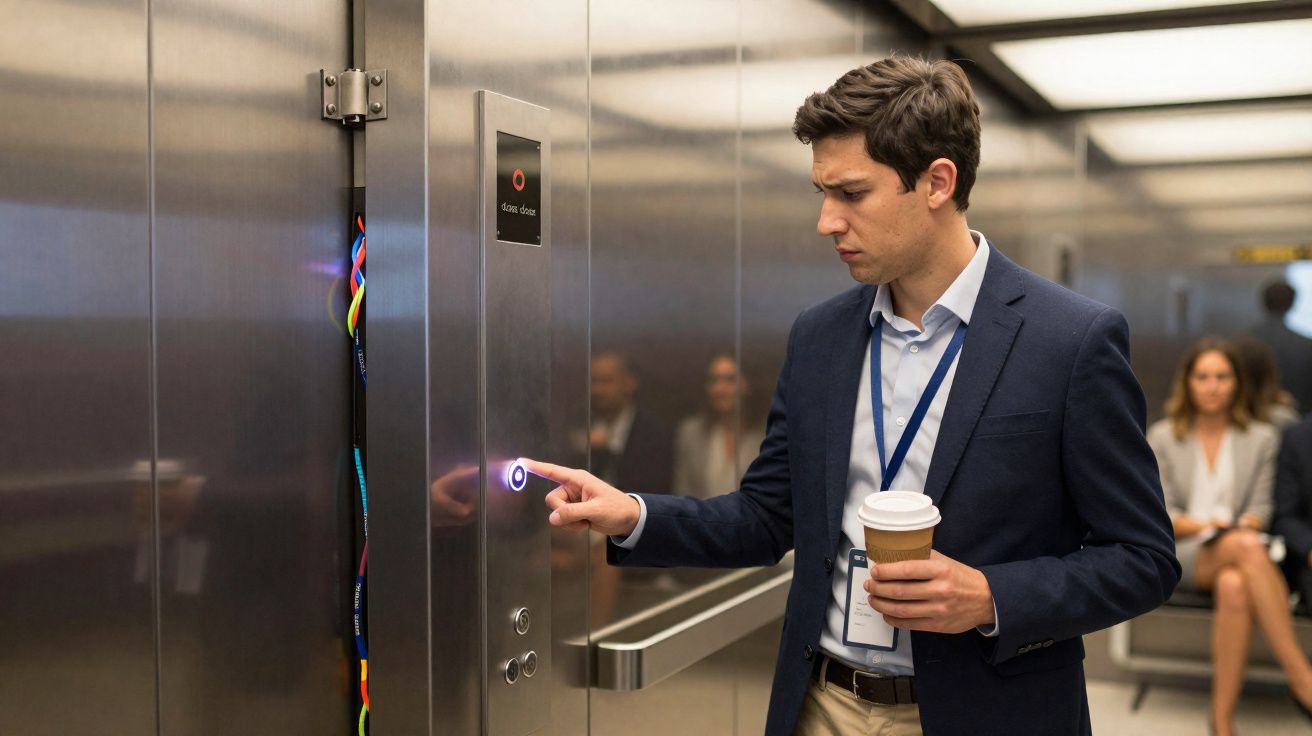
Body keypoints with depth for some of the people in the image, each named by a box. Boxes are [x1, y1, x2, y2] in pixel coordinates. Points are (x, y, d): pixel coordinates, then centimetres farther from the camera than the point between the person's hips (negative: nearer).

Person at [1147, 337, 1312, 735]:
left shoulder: (1262, 438, 15)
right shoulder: (1161, 437, 12)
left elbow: (1261, 509, 8)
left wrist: (1236, 528, -16)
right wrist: (1205, 526, -13)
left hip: (1240, 551, 1)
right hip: (1180, 554, -1)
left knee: (1235, 586, -41)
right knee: (1246, 546, -39)